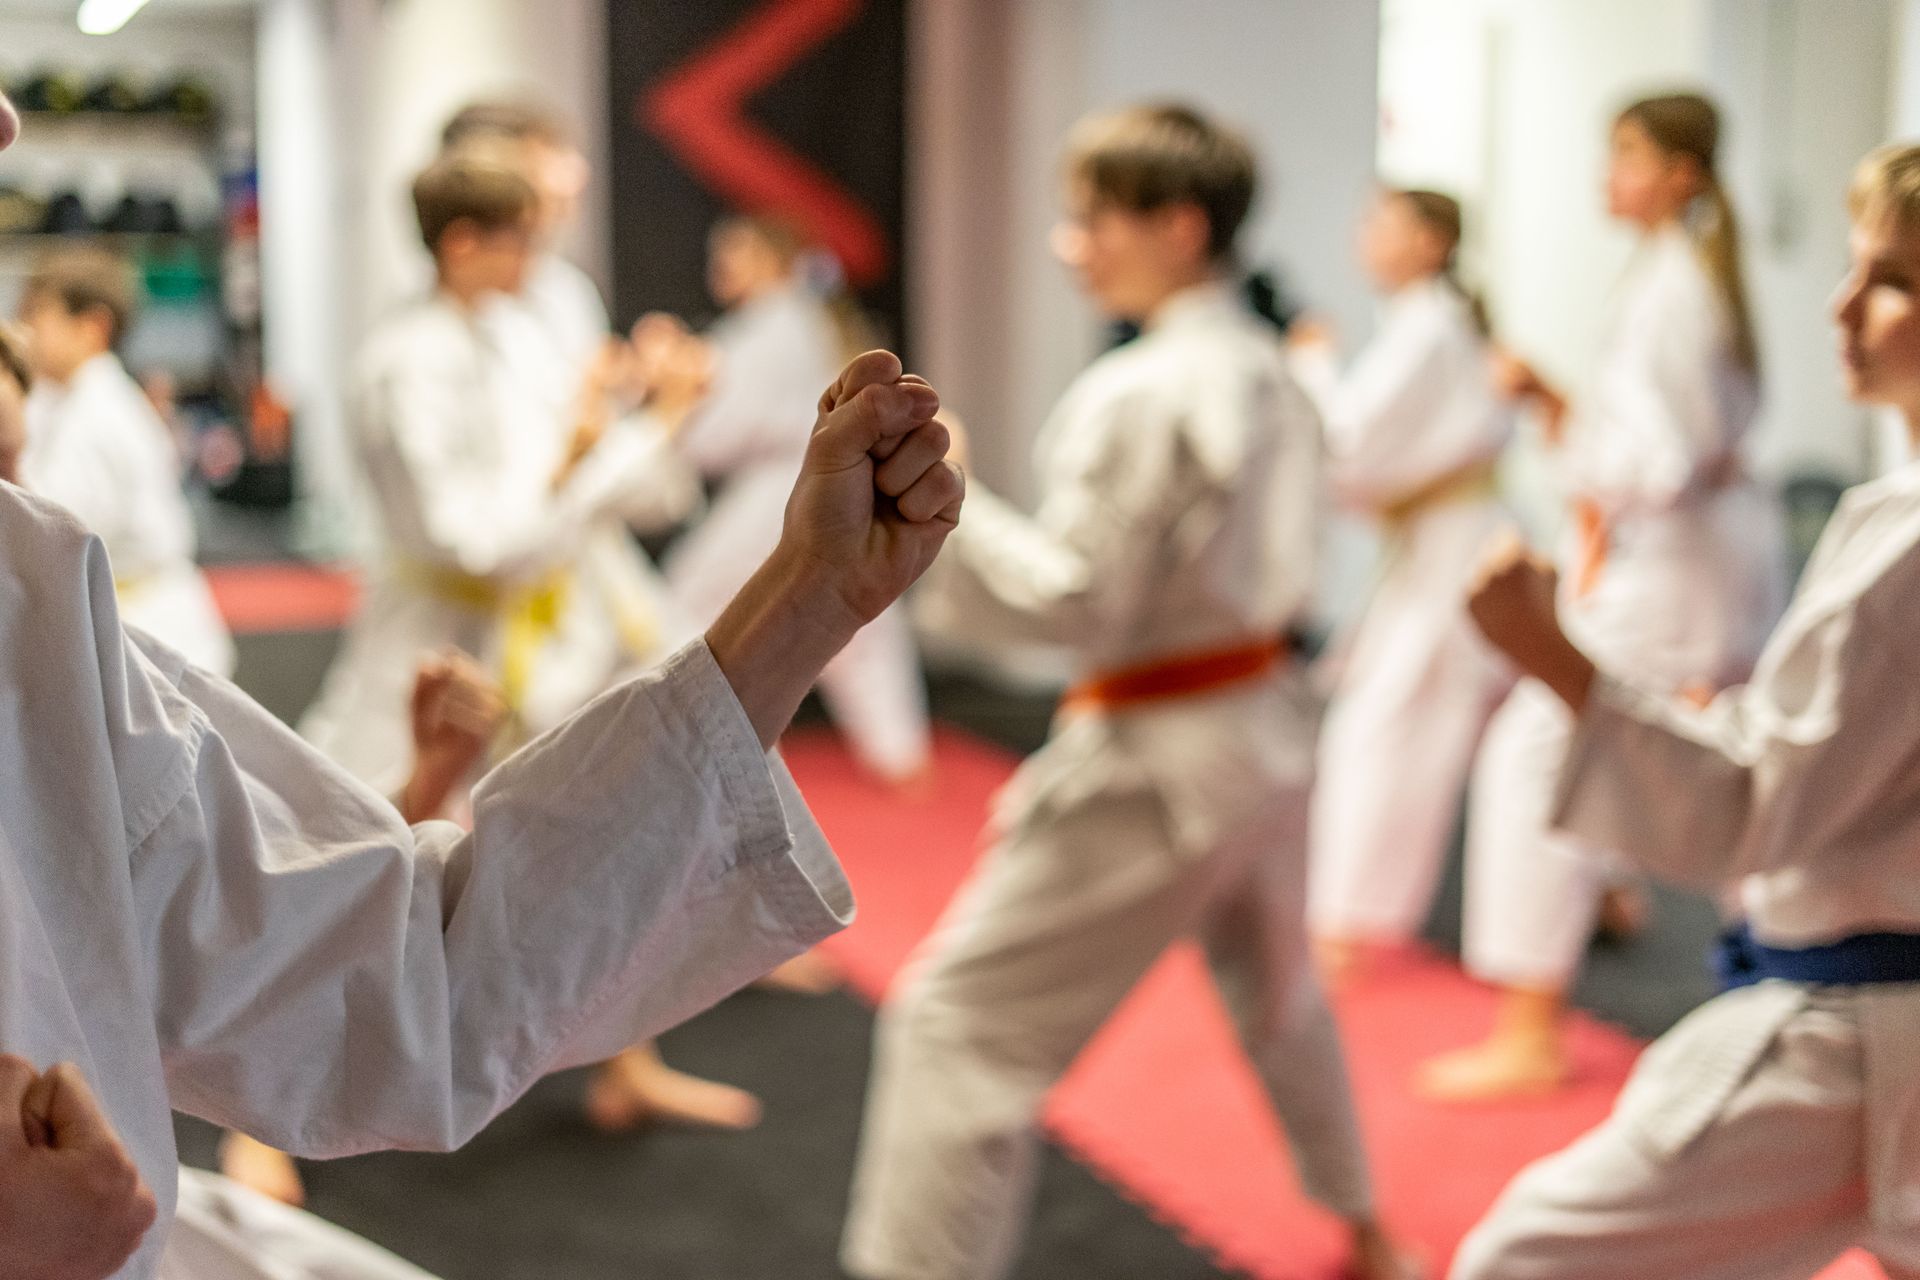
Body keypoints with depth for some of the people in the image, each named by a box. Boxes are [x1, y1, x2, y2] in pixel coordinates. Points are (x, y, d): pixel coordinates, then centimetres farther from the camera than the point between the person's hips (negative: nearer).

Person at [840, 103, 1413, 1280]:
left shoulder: (1134, 396, -20)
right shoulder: (1270, 371, 7)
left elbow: (1073, 599, -21)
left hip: (1154, 766, -9)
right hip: (1269, 729, 10)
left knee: (960, 1018, -4)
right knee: (1275, 983, 31)